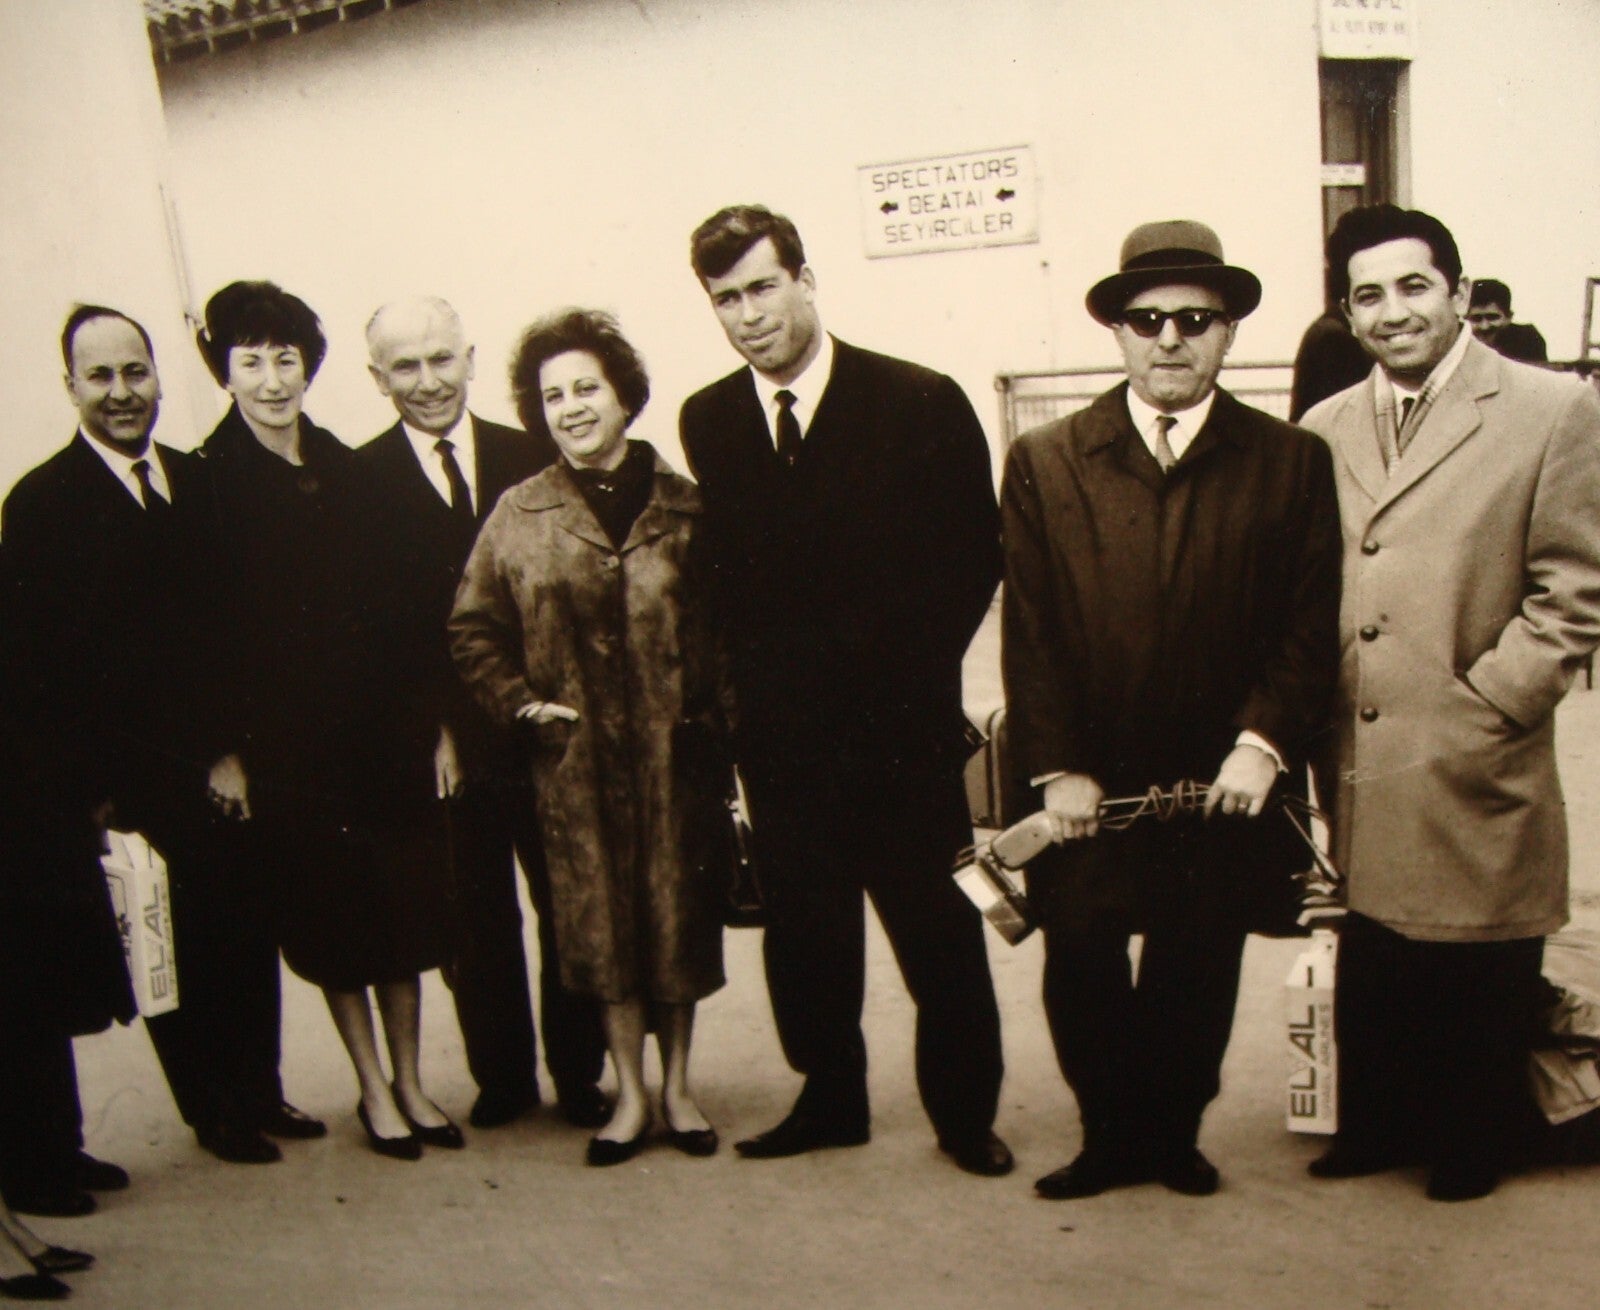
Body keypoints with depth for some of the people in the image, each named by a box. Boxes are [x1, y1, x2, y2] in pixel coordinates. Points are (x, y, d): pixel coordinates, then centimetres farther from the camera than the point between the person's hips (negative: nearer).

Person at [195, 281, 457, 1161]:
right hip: (284, 744, -4)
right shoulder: (207, 482, -7)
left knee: (404, 908, 9)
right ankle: (375, 1090, 22)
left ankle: (410, 1081, 25)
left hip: (378, 727, 4)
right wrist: (222, 747, -9)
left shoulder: (344, 468, 6)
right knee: (330, 920, 8)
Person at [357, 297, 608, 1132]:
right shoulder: (358, 482, -2)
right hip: (437, 748, -1)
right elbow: (369, 629, -5)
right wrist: (430, 731, -11)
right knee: (475, 923, 11)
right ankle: (501, 1077, 27)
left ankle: (579, 1075, 23)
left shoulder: (534, 460, 4)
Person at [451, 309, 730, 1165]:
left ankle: (677, 1086, 24)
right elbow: (472, 631, 8)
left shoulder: (684, 508, 1)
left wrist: (722, 724, -7)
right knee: (601, 920, 6)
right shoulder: (518, 516, 2)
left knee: (680, 912, 7)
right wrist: (520, 703, -3)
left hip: (677, 750, 0)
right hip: (578, 761, 0)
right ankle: (630, 1094, 20)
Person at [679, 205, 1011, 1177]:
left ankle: (965, 1111, 21)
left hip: (902, 729, -3)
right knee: (803, 928, 11)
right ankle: (830, 1097, 28)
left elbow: (974, 559, -1)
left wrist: (903, 672, -6)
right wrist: (739, 688, 1)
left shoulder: (921, 403, -5)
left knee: (939, 932, 5)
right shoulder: (706, 422, 7)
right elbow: (717, 571, 10)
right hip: (780, 732, 3)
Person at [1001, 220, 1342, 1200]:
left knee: (1198, 975, 10)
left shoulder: (1292, 462, 3)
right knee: (1080, 968, 3)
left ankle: (1172, 1133, 31)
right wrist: (1055, 767, -7)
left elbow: (1312, 625, 0)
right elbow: (1028, 630, 0)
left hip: (1224, 786, 0)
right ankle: (1113, 1137, 24)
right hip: (1087, 787, 0)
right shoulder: (1044, 464, 3)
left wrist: (1264, 742, -12)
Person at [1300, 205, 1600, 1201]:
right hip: (1362, 772, 4)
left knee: (1479, 984, 9)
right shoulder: (1324, 432, 10)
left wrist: (1482, 708, -12)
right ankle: (1379, 1129, 33)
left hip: (1477, 774, -4)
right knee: (1372, 973, 14)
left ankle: (1473, 1145, 29)